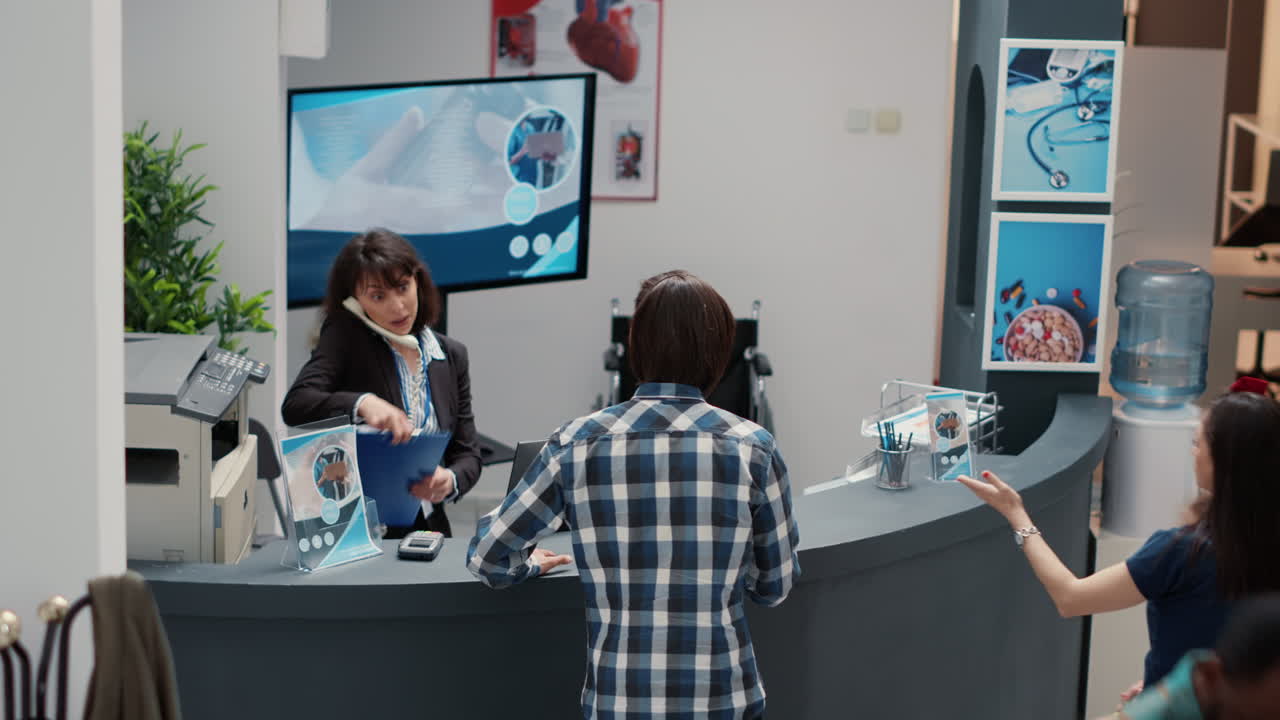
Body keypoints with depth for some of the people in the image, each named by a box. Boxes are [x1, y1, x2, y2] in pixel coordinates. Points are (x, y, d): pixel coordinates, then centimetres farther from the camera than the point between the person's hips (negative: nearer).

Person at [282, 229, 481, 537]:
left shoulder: (452, 355, 11)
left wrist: (450, 481, -12)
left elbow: (467, 454, 11)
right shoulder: (345, 337, 0)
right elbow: (295, 405, -16)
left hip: (427, 526, 4)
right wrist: (362, 404, -33)